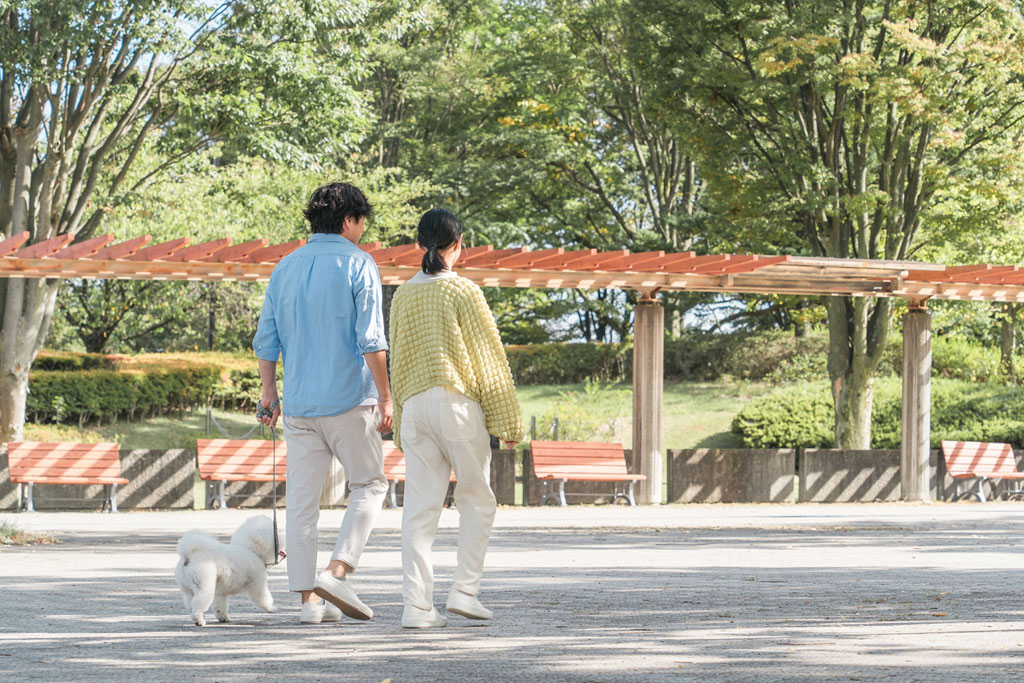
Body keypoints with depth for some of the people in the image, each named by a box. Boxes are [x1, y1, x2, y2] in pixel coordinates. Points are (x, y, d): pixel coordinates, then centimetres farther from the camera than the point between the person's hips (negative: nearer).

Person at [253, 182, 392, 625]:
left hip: (299, 403, 5)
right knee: (369, 485, 10)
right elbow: (370, 340, -12)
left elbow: (266, 341, 11)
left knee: (301, 502, 5)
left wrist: (269, 393, 20)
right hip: (348, 398, -5)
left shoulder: (285, 268, 10)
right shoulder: (358, 264, -6)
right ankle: (337, 572, -6)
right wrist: (385, 396, -7)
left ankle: (310, 597, 4)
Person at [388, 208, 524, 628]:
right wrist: (507, 420, -1)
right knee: (476, 499, 11)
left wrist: (400, 426, 21)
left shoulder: (403, 296, 10)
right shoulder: (463, 292, -6)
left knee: (419, 508, 3)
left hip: (414, 405, 4)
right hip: (457, 404, -4)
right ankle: (465, 590, 3)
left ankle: (416, 605, -2)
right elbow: (489, 357, -5)